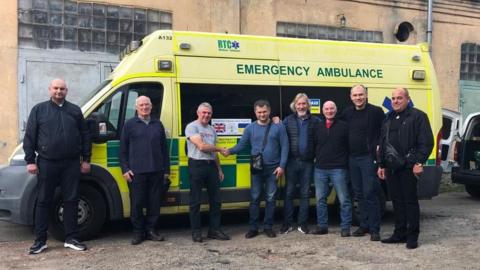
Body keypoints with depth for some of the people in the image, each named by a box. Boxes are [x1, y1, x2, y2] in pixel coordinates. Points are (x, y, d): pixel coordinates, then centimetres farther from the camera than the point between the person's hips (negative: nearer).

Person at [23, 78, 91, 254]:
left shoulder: (75, 111, 10)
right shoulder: (39, 110, 6)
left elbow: (85, 136, 10)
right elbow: (29, 137, 3)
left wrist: (86, 159, 5)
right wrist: (30, 160, -5)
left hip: (71, 163, 2)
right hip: (47, 163, -1)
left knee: (71, 200, 5)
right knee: (43, 201, 3)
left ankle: (71, 238, 13)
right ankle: (40, 241, 10)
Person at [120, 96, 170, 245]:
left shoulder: (158, 124, 14)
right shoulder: (130, 124, 5)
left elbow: (164, 148, 15)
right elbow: (123, 149, 3)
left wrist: (166, 169, 11)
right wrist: (125, 169, -5)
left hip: (157, 171, 3)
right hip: (136, 172, -3)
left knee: (154, 203, 6)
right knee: (137, 203, 0)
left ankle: (150, 230, 18)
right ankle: (138, 232, 11)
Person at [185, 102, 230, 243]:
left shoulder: (212, 129, 17)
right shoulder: (192, 127, -6)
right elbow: (201, 146, -16)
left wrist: (219, 169, 13)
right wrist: (220, 149, -4)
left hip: (211, 165, 7)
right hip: (197, 165, -7)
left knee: (215, 200, 8)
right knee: (195, 201, 0)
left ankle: (214, 230, 17)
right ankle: (196, 232, 9)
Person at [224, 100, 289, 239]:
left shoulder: (278, 127, 1)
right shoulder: (250, 128, 4)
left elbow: (284, 147, 0)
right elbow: (242, 144, 0)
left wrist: (282, 166, -8)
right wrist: (230, 151, -20)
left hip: (273, 169, -1)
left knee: (270, 198, 6)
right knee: (255, 198, 3)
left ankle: (268, 227, 16)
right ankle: (253, 227, 12)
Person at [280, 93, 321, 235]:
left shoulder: (316, 121, 3)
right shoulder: (288, 120, 4)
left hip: (307, 162, 0)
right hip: (292, 161, 0)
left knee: (305, 194, 8)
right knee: (289, 193, 4)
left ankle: (302, 224, 17)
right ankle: (287, 224, 12)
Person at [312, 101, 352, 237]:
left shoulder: (343, 126, 0)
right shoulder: (318, 127, 11)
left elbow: (350, 145, -2)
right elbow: (313, 146, 15)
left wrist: (345, 162, -6)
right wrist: (317, 159, 6)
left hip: (338, 169, -4)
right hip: (320, 169, 4)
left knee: (344, 199, -2)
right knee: (320, 198, 8)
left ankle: (345, 227, 6)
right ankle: (322, 226, 18)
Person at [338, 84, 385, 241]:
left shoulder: (376, 111, -5)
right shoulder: (347, 113, 10)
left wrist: (379, 147, -13)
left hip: (368, 158, -6)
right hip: (352, 158, 6)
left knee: (370, 193, -7)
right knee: (359, 194, 11)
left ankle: (374, 229, -1)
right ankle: (364, 225, 21)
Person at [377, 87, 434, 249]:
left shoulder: (418, 116, -3)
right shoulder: (388, 119, 18)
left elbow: (427, 142, -10)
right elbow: (382, 144, 22)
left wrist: (419, 162, -16)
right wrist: (381, 165, 18)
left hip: (408, 167, -7)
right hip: (391, 168, 7)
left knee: (410, 201, -1)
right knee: (396, 201, 11)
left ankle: (412, 236, 7)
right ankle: (399, 233, 20)